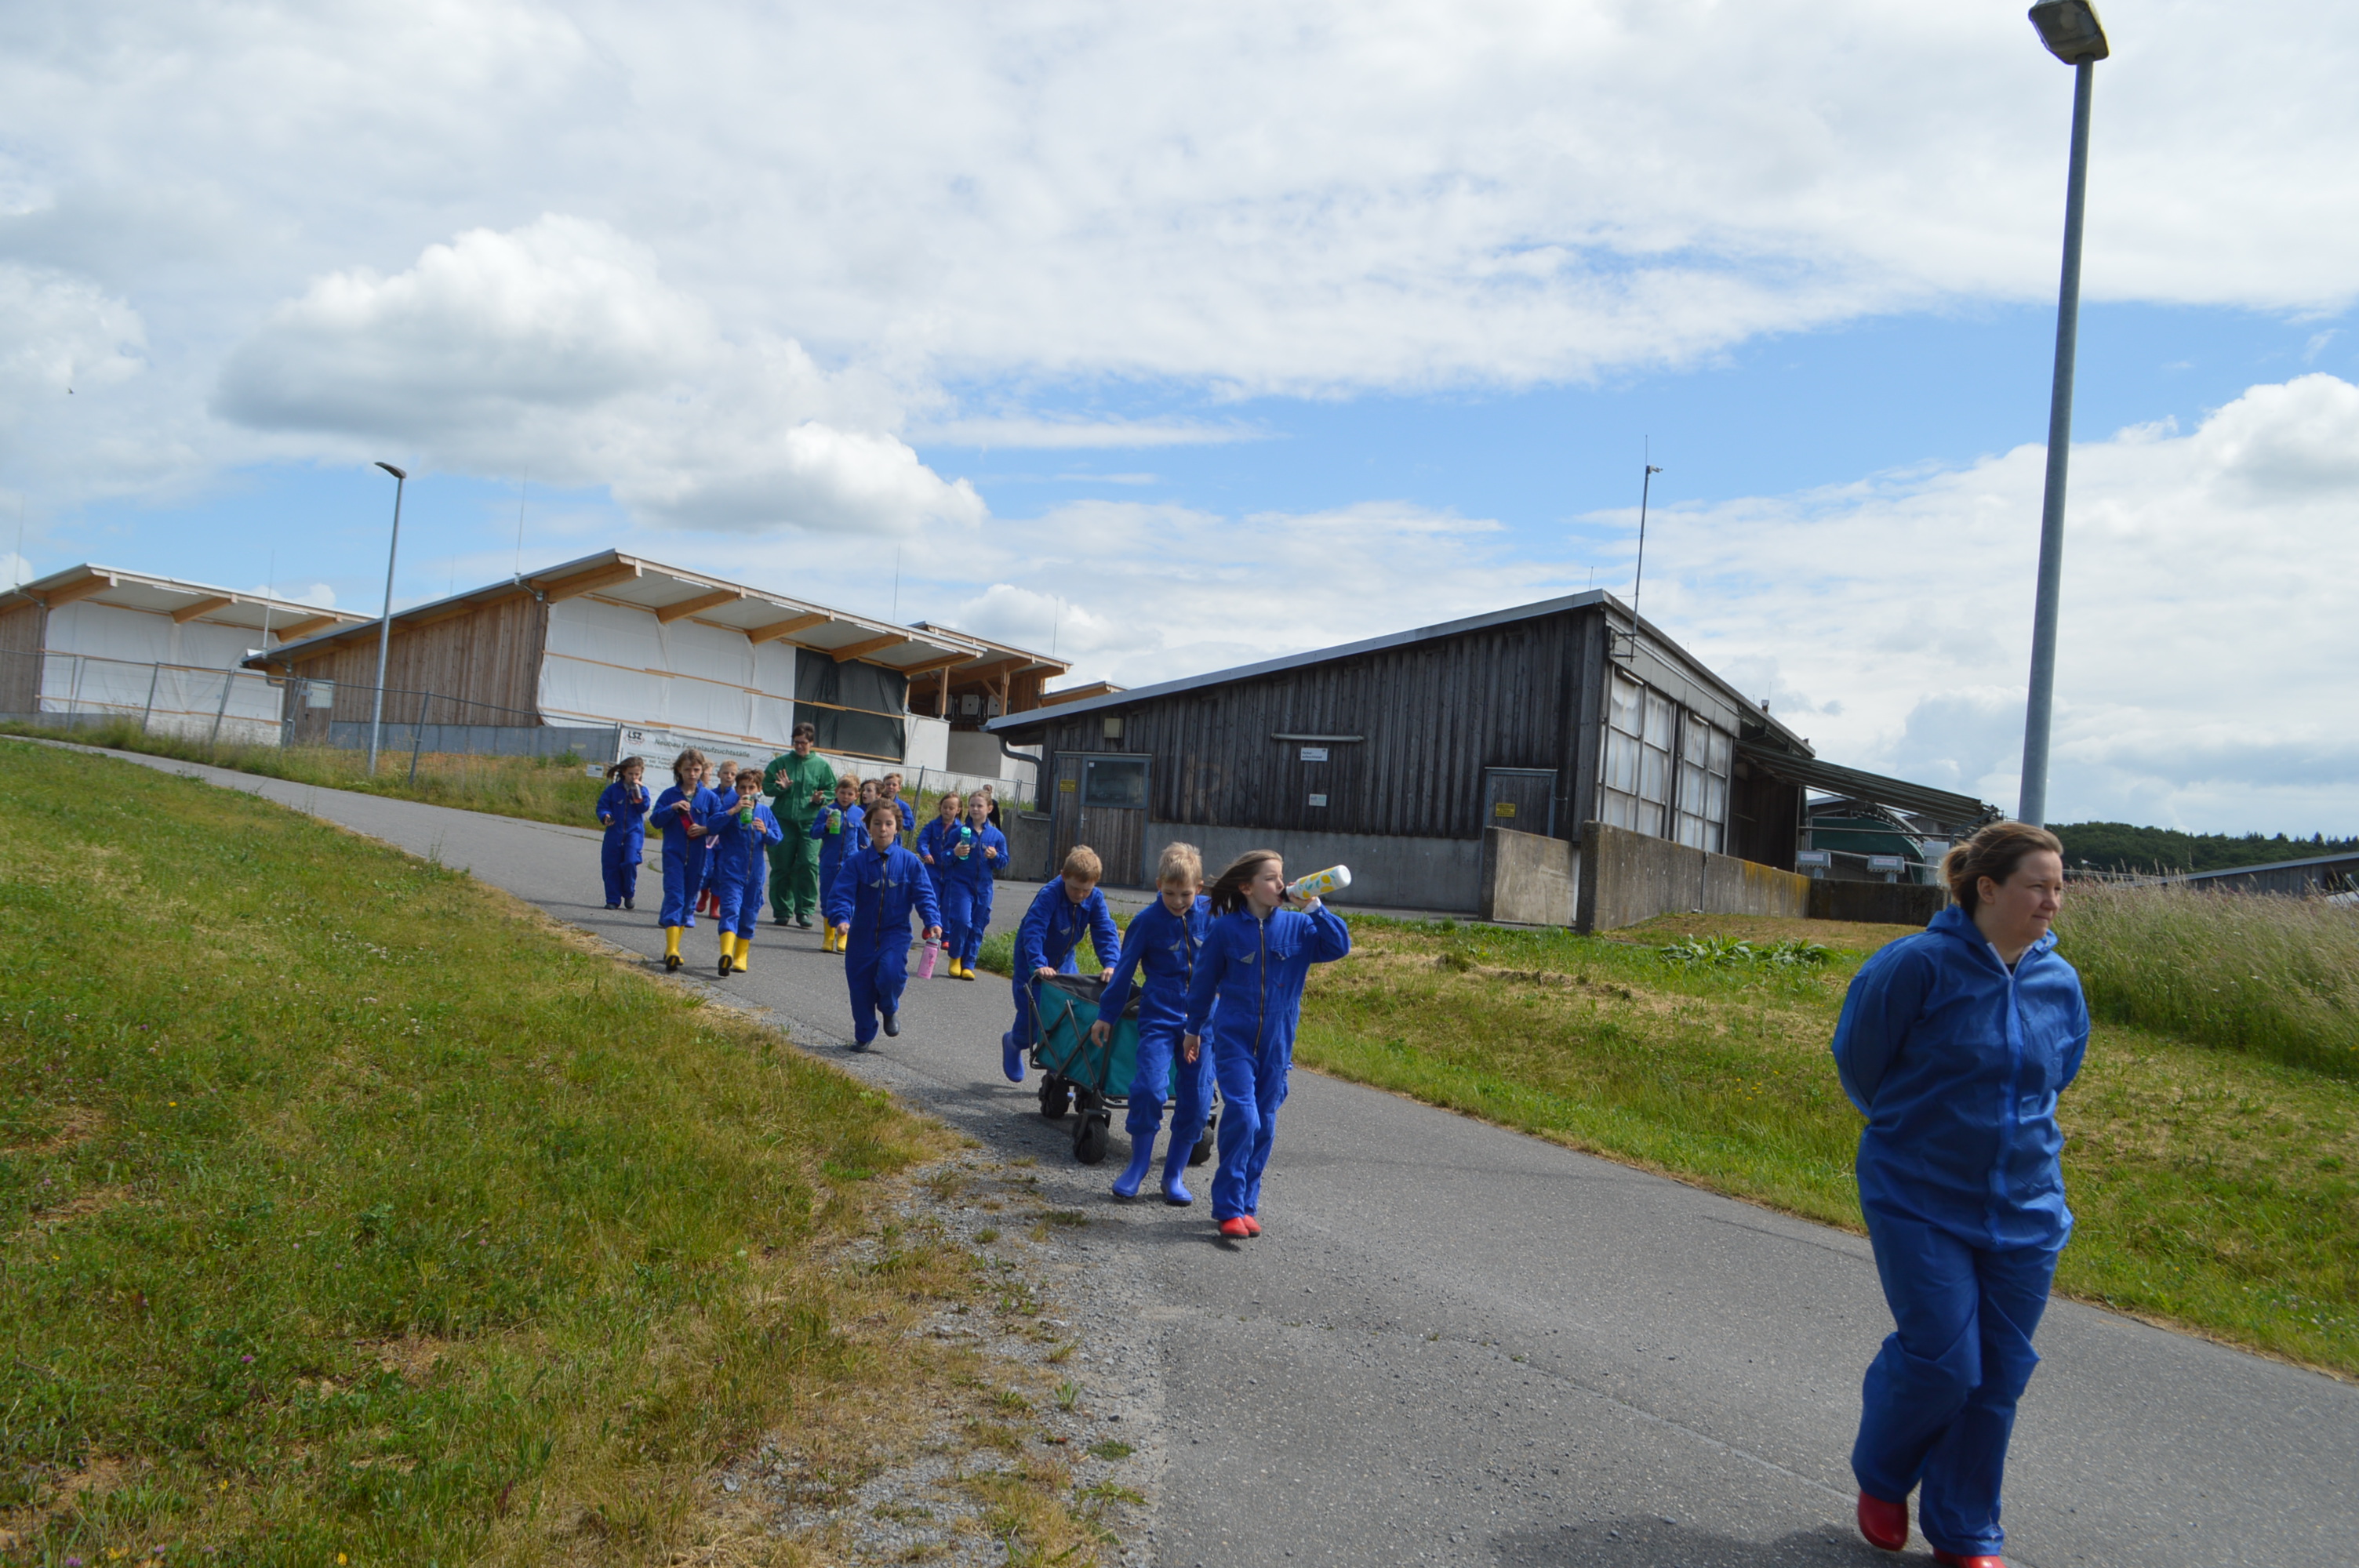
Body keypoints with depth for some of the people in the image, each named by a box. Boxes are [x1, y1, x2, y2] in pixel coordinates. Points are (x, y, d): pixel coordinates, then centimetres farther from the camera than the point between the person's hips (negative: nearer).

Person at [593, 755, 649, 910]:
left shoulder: (642, 790, 4)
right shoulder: (613, 789, 4)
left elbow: (644, 808, -8)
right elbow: (602, 805, 3)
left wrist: (638, 791, -16)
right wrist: (605, 816, -17)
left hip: (634, 833, -1)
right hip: (614, 832, 2)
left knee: (630, 862, -17)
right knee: (611, 866, 3)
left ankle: (629, 894, 4)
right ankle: (613, 900, 12)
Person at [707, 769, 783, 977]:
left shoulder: (765, 811, 9)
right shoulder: (728, 807, -1)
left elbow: (776, 838, 7)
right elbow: (713, 825, -16)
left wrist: (765, 831, -13)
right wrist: (733, 811, -23)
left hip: (755, 872, 4)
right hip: (731, 869, -4)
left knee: (749, 914, 9)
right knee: (731, 909, -17)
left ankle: (741, 957, 20)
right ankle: (726, 953, -32)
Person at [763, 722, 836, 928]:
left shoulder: (822, 765, 6)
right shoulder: (781, 762, 7)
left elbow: (832, 791, 10)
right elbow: (766, 786, 9)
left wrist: (821, 799, -10)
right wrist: (780, 788, -10)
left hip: (810, 823, -1)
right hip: (783, 821, 1)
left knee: (809, 865, -12)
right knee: (781, 867, 3)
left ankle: (805, 911, -4)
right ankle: (781, 911, 14)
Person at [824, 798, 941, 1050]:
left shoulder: (909, 861, -4)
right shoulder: (856, 861, -6)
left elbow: (924, 894, -2)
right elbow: (841, 893, -12)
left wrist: (933, 921, -17)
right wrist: (841, 918, -30)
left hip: (895, 933, -1)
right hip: (862, 934, 1)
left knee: (890, 974, -24)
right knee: (860, 986, 6)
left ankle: (889, 1009, 11)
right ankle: (863, 1036, 28)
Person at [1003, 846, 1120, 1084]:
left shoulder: (1095, 899, -15)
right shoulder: (1049, 895, -31)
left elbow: (1105, 932, -21)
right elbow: (1033, 931, -39)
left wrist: (1111, 964, -37)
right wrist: (1038, 965, -52)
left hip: (1064, 961, 5)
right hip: (1034, 964, -5)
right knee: (1032, 1016, -4)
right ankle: (1014, 1043, 33)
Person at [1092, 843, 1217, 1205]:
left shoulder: (1210, 913, 1)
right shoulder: (1147, 921, -5)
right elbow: (1125, 968, 6)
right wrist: (1106, 1015, 10)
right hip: (1159, 1016, -2)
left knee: (1196, 1097, 1)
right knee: (1149, 1086, -16)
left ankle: (1174, 1175, 15)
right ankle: (1138, 1164, 6)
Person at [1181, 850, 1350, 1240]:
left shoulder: (1297, 926, 0)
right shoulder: (1226, 929, -4)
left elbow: (1339, 947, -9)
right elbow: (1204, 979, 6)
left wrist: (1315, 908, -17)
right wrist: (1193, 1028, 13)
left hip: (1277, 1044, 3)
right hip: (1234, 1039, -3)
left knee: (1265, 1125, 8)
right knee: (1242, 1117, -15)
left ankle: (1247, 1205, 21)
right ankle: (1229, 1208, -6)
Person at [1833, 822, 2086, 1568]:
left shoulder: (2060, 982, -1)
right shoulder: (1917, 965, -17)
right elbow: (1859, 1058, -3)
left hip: (2025, 1209, 5)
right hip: (1920, 1201, -5)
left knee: (1999, 1374, 9)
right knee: (1942, 1359, -6)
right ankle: (1880, 1479, 24)